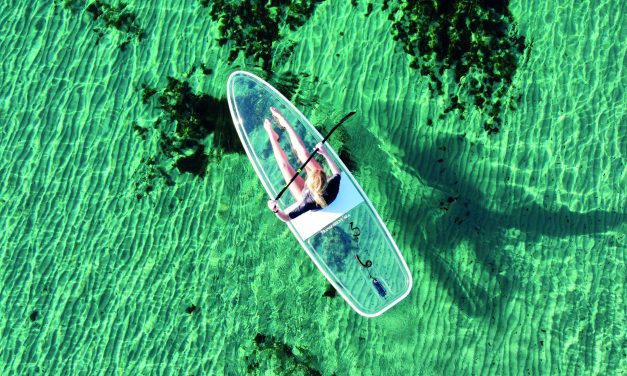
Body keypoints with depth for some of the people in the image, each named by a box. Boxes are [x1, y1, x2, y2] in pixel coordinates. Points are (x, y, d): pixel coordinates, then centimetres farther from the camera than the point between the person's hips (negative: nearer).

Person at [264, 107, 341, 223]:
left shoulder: (310, 203, -47)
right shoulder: (334, 185, -39)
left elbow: (287, 218, -32)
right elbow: (337, 173, -12)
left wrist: (276, 211, -51)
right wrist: (325, 154, -17)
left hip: (305, 195, -3)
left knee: (285, 165, 0)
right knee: (303, 153, 1)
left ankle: (273, 136, 29)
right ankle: (284, 122, 21)